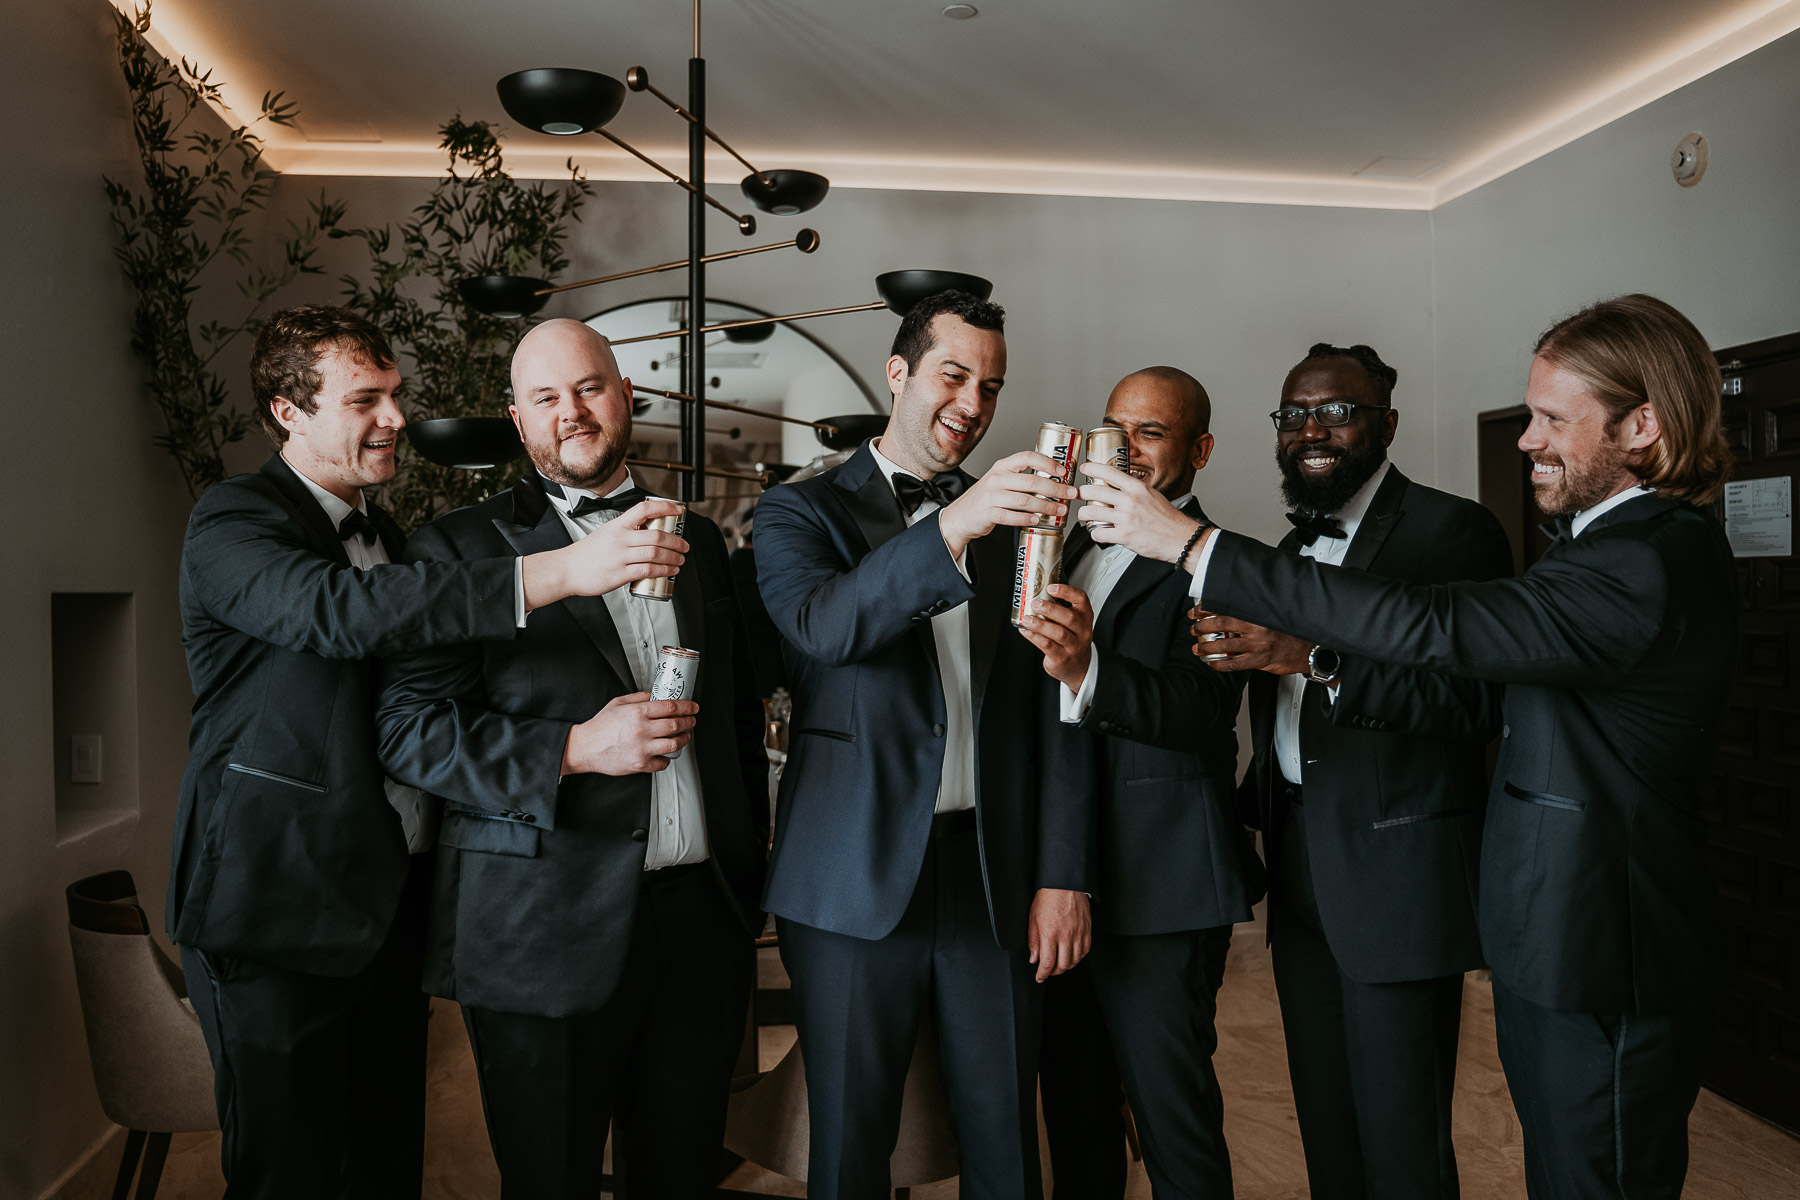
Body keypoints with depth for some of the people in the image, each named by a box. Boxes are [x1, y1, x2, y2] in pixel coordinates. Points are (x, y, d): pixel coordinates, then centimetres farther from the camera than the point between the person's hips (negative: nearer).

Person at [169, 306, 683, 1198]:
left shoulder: (385, 534, 17)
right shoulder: (233, 523, -9)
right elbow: (339, 611, -31)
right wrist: (557, 572, -38)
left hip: (388, 904, 7)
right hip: (278, 909, -7)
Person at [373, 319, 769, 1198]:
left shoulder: (698, 540, 13)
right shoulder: (461, 549, 0)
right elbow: (407, 728, -7)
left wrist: (751, 859, 12)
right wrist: (575, 749, -19)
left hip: (705, 919, 4)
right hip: (547, 931, -3)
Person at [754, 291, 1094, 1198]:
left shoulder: (1014, 522, 11)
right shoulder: (801, 511, 2)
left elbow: (1051, 710, 9)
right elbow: (821, 623, -21)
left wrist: (1063, 876, 3)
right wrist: (952, 526, -34)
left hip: (995, 882, 3)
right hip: (856, 883, -2)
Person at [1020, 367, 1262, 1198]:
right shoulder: (1075, 550, 13)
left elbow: (1203, 710, -25)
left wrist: (1085, 670, -41)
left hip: (1161, 889, -7)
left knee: (1173, 1120, 4)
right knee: (1074, 1110, 20)